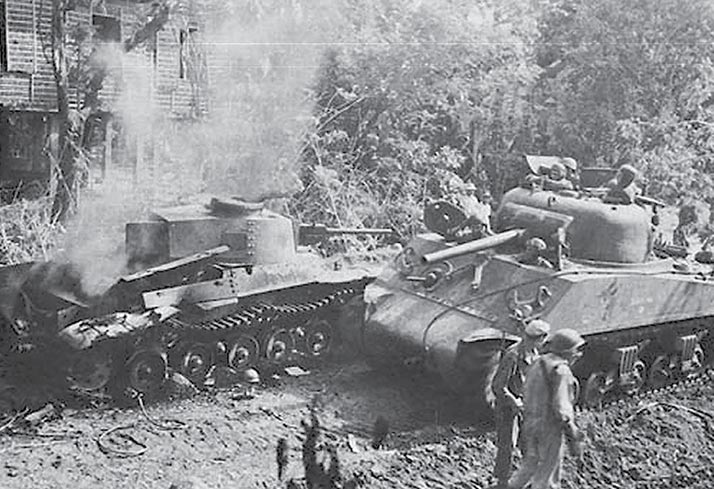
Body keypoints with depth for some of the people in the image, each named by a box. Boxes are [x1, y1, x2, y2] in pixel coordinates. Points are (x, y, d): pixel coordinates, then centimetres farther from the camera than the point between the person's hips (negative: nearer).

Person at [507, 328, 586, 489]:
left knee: (532, 462, 22)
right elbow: (561, 407, -24)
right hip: (550, 427, -8)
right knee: (548, 468, 7)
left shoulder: (537, 365, 9)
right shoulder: (561, 370, -19)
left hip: (532, 423, 8)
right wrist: (574, 438, -20)